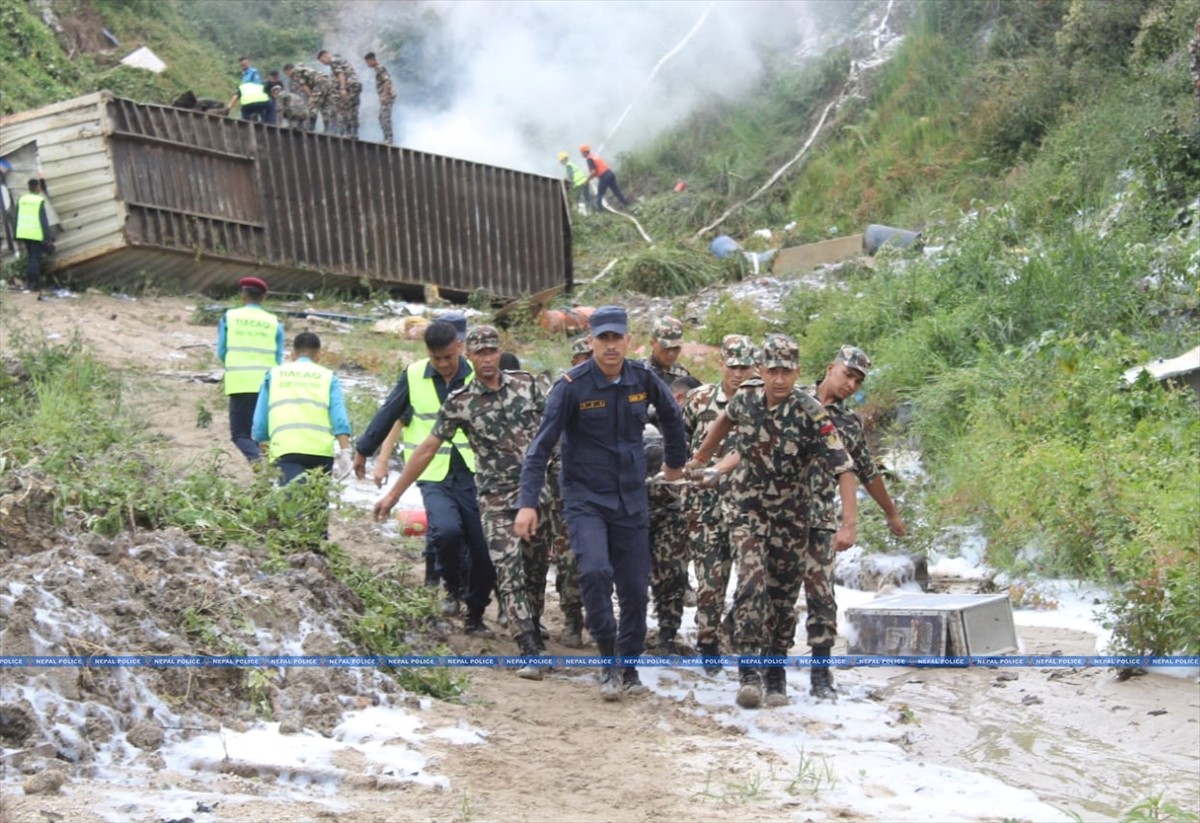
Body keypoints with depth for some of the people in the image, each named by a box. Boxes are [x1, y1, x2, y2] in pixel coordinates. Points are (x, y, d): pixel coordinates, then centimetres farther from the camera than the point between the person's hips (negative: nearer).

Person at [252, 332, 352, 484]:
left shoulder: (274, 375, 22)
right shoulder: (327, 376, 19)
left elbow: (260, 422, 18)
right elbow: (340, 419, 3)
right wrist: (345, 452, -4)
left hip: (287, 449, -1)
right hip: (321, 449, 1)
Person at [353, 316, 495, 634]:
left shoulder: (478, 376, -2)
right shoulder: (414, 375, 0)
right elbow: (388, 415, 12)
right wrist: (363, 450, 20)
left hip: (472, 475, 1)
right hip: (434, 477, -1)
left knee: (482, 549, 0)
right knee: (447, 531, -27)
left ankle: (475, 616, 23)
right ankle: (453, 586, 5)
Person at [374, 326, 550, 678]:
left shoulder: (526, 382, 2)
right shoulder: (459, 402, -4)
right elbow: (427, 449, -1)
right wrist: (393, 494, -1)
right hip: (498, 501, -2)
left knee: (536, 573, 10)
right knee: (510, 576, -12)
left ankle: (534, 634, 29)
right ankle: (532, 653, -15)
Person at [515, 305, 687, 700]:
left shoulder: (643, 379, -2)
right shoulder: (571, 385, -13)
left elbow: (671, 416, 19)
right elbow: (542, 445, -13)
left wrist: (675, 461, 28)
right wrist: (528, 502, -21)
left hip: (631, 500, 4)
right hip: (585, 498, -4)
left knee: (635, 588, 5)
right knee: (595, 571, -25)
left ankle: (630, 668, 22)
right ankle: (608, 658, -8)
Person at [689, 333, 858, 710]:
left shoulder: (810, 413, -20)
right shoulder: (745, 398, -9)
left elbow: (844, 467, -23)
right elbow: (725, 421, 17)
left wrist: (849, 524, -31)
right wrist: (701, 459, 28)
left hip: (790, 516, -1)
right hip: (748, 510, 1)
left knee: (784, 597, 6)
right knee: (752, 585, -18)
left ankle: (776, 675, 19)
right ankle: (749, 671, -19)